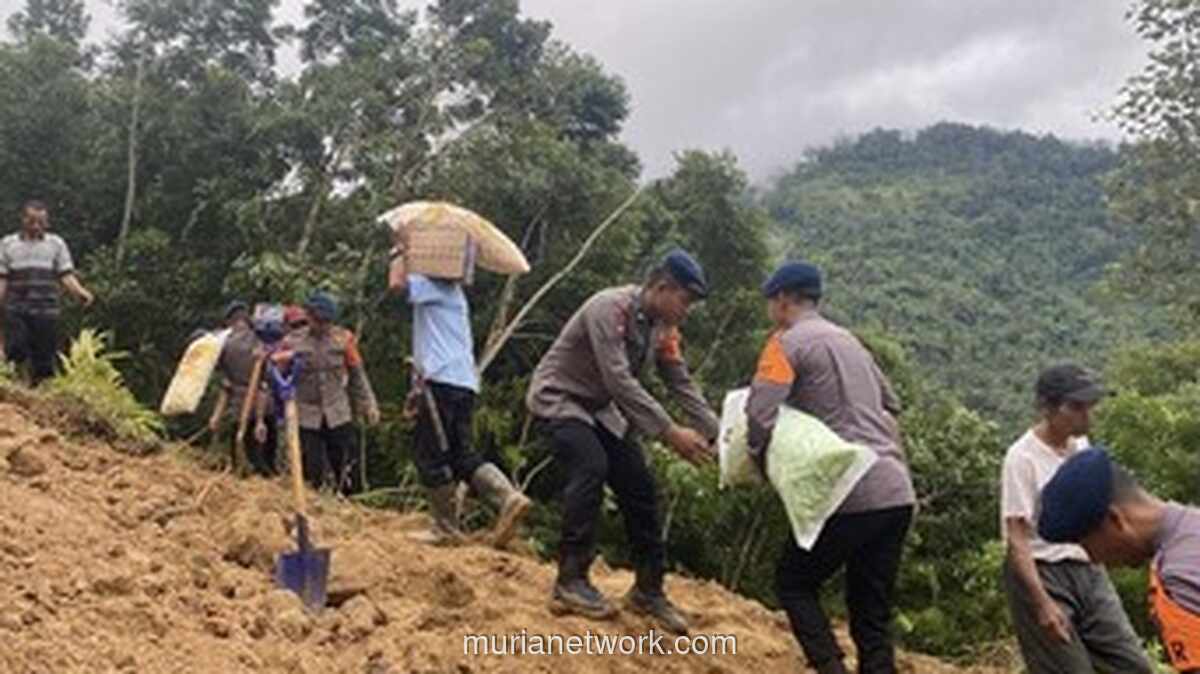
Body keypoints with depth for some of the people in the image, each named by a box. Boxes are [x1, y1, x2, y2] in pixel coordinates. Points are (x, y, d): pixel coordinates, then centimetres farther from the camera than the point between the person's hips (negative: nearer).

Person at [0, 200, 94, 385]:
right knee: (15, 355, -10)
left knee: (44, 362, 4)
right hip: (16, 311, -1)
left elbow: (66, 275, 2)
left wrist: (81, 292, -16)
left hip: (46, 311, 1)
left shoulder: (56, 244, 10)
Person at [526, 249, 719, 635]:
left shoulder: (662, 327, -1)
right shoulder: (610, 309, -27)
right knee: (591, 467, -30)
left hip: (600, 409, 8)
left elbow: (682, 385, -1)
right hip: (558, 398, -8)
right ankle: (571, 582, -23)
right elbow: (619, 380, -34)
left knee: (639, 486, 0)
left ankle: (648, 590, 13)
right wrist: (669, 432, -36)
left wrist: (715, 434, -12)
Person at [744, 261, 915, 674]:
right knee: (871, 612, 12)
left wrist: (763, 466, 1)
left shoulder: (788, 342, -3)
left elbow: (759, 415, -14)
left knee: (794, 583, 11)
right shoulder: (848, 340, 20)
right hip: (898, 493, 7)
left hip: (852, 495, -7)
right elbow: (891, 404, 30)